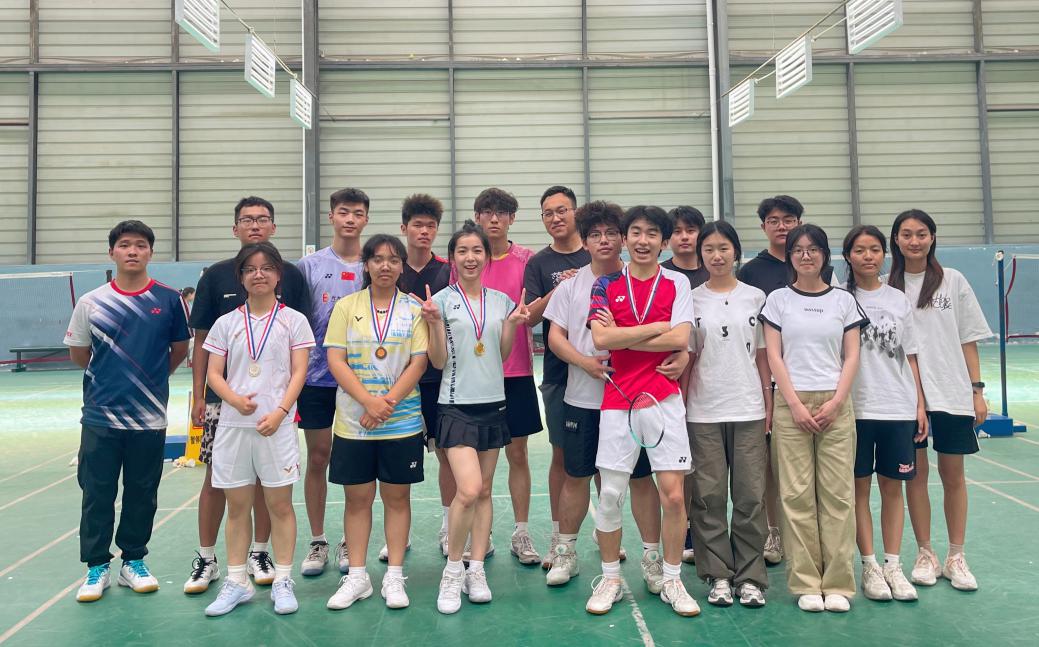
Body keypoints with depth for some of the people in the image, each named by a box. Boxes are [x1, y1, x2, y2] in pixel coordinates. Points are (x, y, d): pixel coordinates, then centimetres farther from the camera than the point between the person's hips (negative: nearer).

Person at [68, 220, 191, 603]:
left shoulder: (169, 299, -2)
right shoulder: (91, 302, 0)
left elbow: (180, 350, 8)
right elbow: (78, 354, 10)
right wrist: (112, 376, 12)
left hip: (149, 417, 0)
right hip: (100, 417, 0)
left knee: (142, 495, 10)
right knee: (97, 495, 6)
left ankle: (134, 562, 25)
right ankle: (97, 567, 20)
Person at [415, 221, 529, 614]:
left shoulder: (502, 301, 8)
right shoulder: (443, 301, -3)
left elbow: (502, 356, 11)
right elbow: (438, 361, -4)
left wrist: (513, 324, -3)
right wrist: (434, 322, -17)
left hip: (493, 404, 4)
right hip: (457, 406, -4)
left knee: (484, 491, 9)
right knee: (468, 490, -15)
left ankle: (476, 570, 19)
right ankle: (452, 570, 4)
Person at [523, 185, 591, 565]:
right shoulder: (539, 264, 5)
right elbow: (530, 317, -5)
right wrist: (558, 290, -19)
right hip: (558, 371, -1)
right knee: (562, 454, 5)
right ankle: (559, 539, 16)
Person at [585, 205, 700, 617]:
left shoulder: (677, 283, 5)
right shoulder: (606, 285, 5)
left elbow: (681, 340, -8)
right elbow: (601, 339, -9)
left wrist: (623, 337, -9)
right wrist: (657, 327, -8)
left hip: (664, 398, 0)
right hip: (617, 401, 1)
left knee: (673, 494, -1)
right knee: (609, 495, 5)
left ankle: (672, 581, 18)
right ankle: (610, 579, 23)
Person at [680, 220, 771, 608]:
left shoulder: (755, 297, 6)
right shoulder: (691, 300, 4)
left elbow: (763, 354, 8)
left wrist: (768, 403, 4)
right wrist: (679, 408, -1)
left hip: (748, 409, 1)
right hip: (703, 411, 0)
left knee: (750, 495, 2)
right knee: (709, 495, 3)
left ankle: (750, 576, 13)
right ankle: (718, 576, 14)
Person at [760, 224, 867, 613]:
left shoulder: (844, 300, 10)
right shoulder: (778, 300, 7)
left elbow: (851, 357, 6)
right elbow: (773, 356, 1)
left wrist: (835, 402, -7)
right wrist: (795, 403, -8)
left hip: (836, 404, 1)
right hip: (791, 404, -1)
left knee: (838, 493, -1)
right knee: (796, 494, -2)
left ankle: (838, 584, 6)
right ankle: (805, 583, 5)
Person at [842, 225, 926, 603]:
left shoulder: (898, 300, 9)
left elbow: (910, 358, 12)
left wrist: (920, 405, 7)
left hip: (898, 408, 3)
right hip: (855, 408, -2)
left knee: (892, 487, 7)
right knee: (860, 486, 3)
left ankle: (893, 565, 16)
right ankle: (869, 566, 13)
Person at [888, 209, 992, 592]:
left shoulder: (954, 281, 3)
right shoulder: (887, 287, 3)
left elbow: (968, 341, 4)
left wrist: (977, 390, -1)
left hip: (952, 394, 0)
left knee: (953, 476, 6)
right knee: (915, 474, 5)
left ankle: (956, 558, 18)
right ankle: (925, 556, 18)